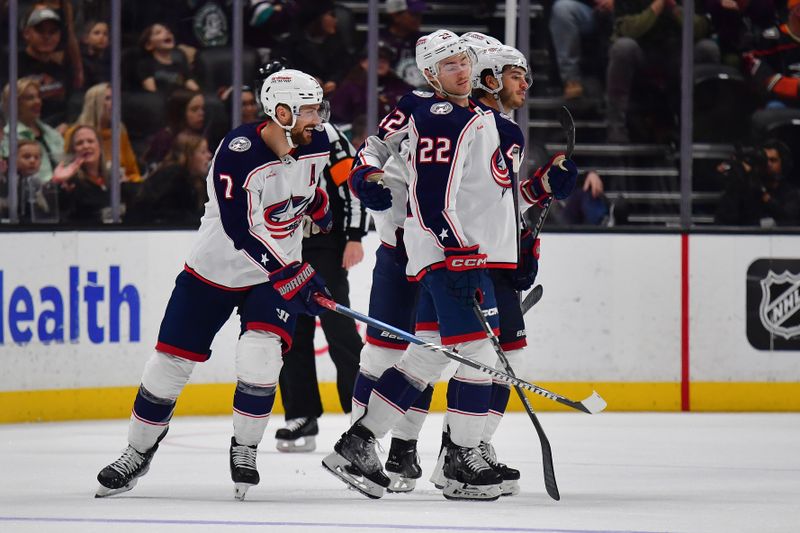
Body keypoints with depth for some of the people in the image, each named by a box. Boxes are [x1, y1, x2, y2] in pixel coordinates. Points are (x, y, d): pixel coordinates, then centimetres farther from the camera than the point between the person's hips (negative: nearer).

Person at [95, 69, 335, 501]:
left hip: (277, 274, 3)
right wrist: (293, 275, -33)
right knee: (172, 360, 2)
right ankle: (137, 454, 20)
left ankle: (244, 449, -2)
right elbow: (240, 231, -30)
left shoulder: (317, 146, -7)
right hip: (215, 267, -3)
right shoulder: (238, 153, -27)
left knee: (261, 353, -20)